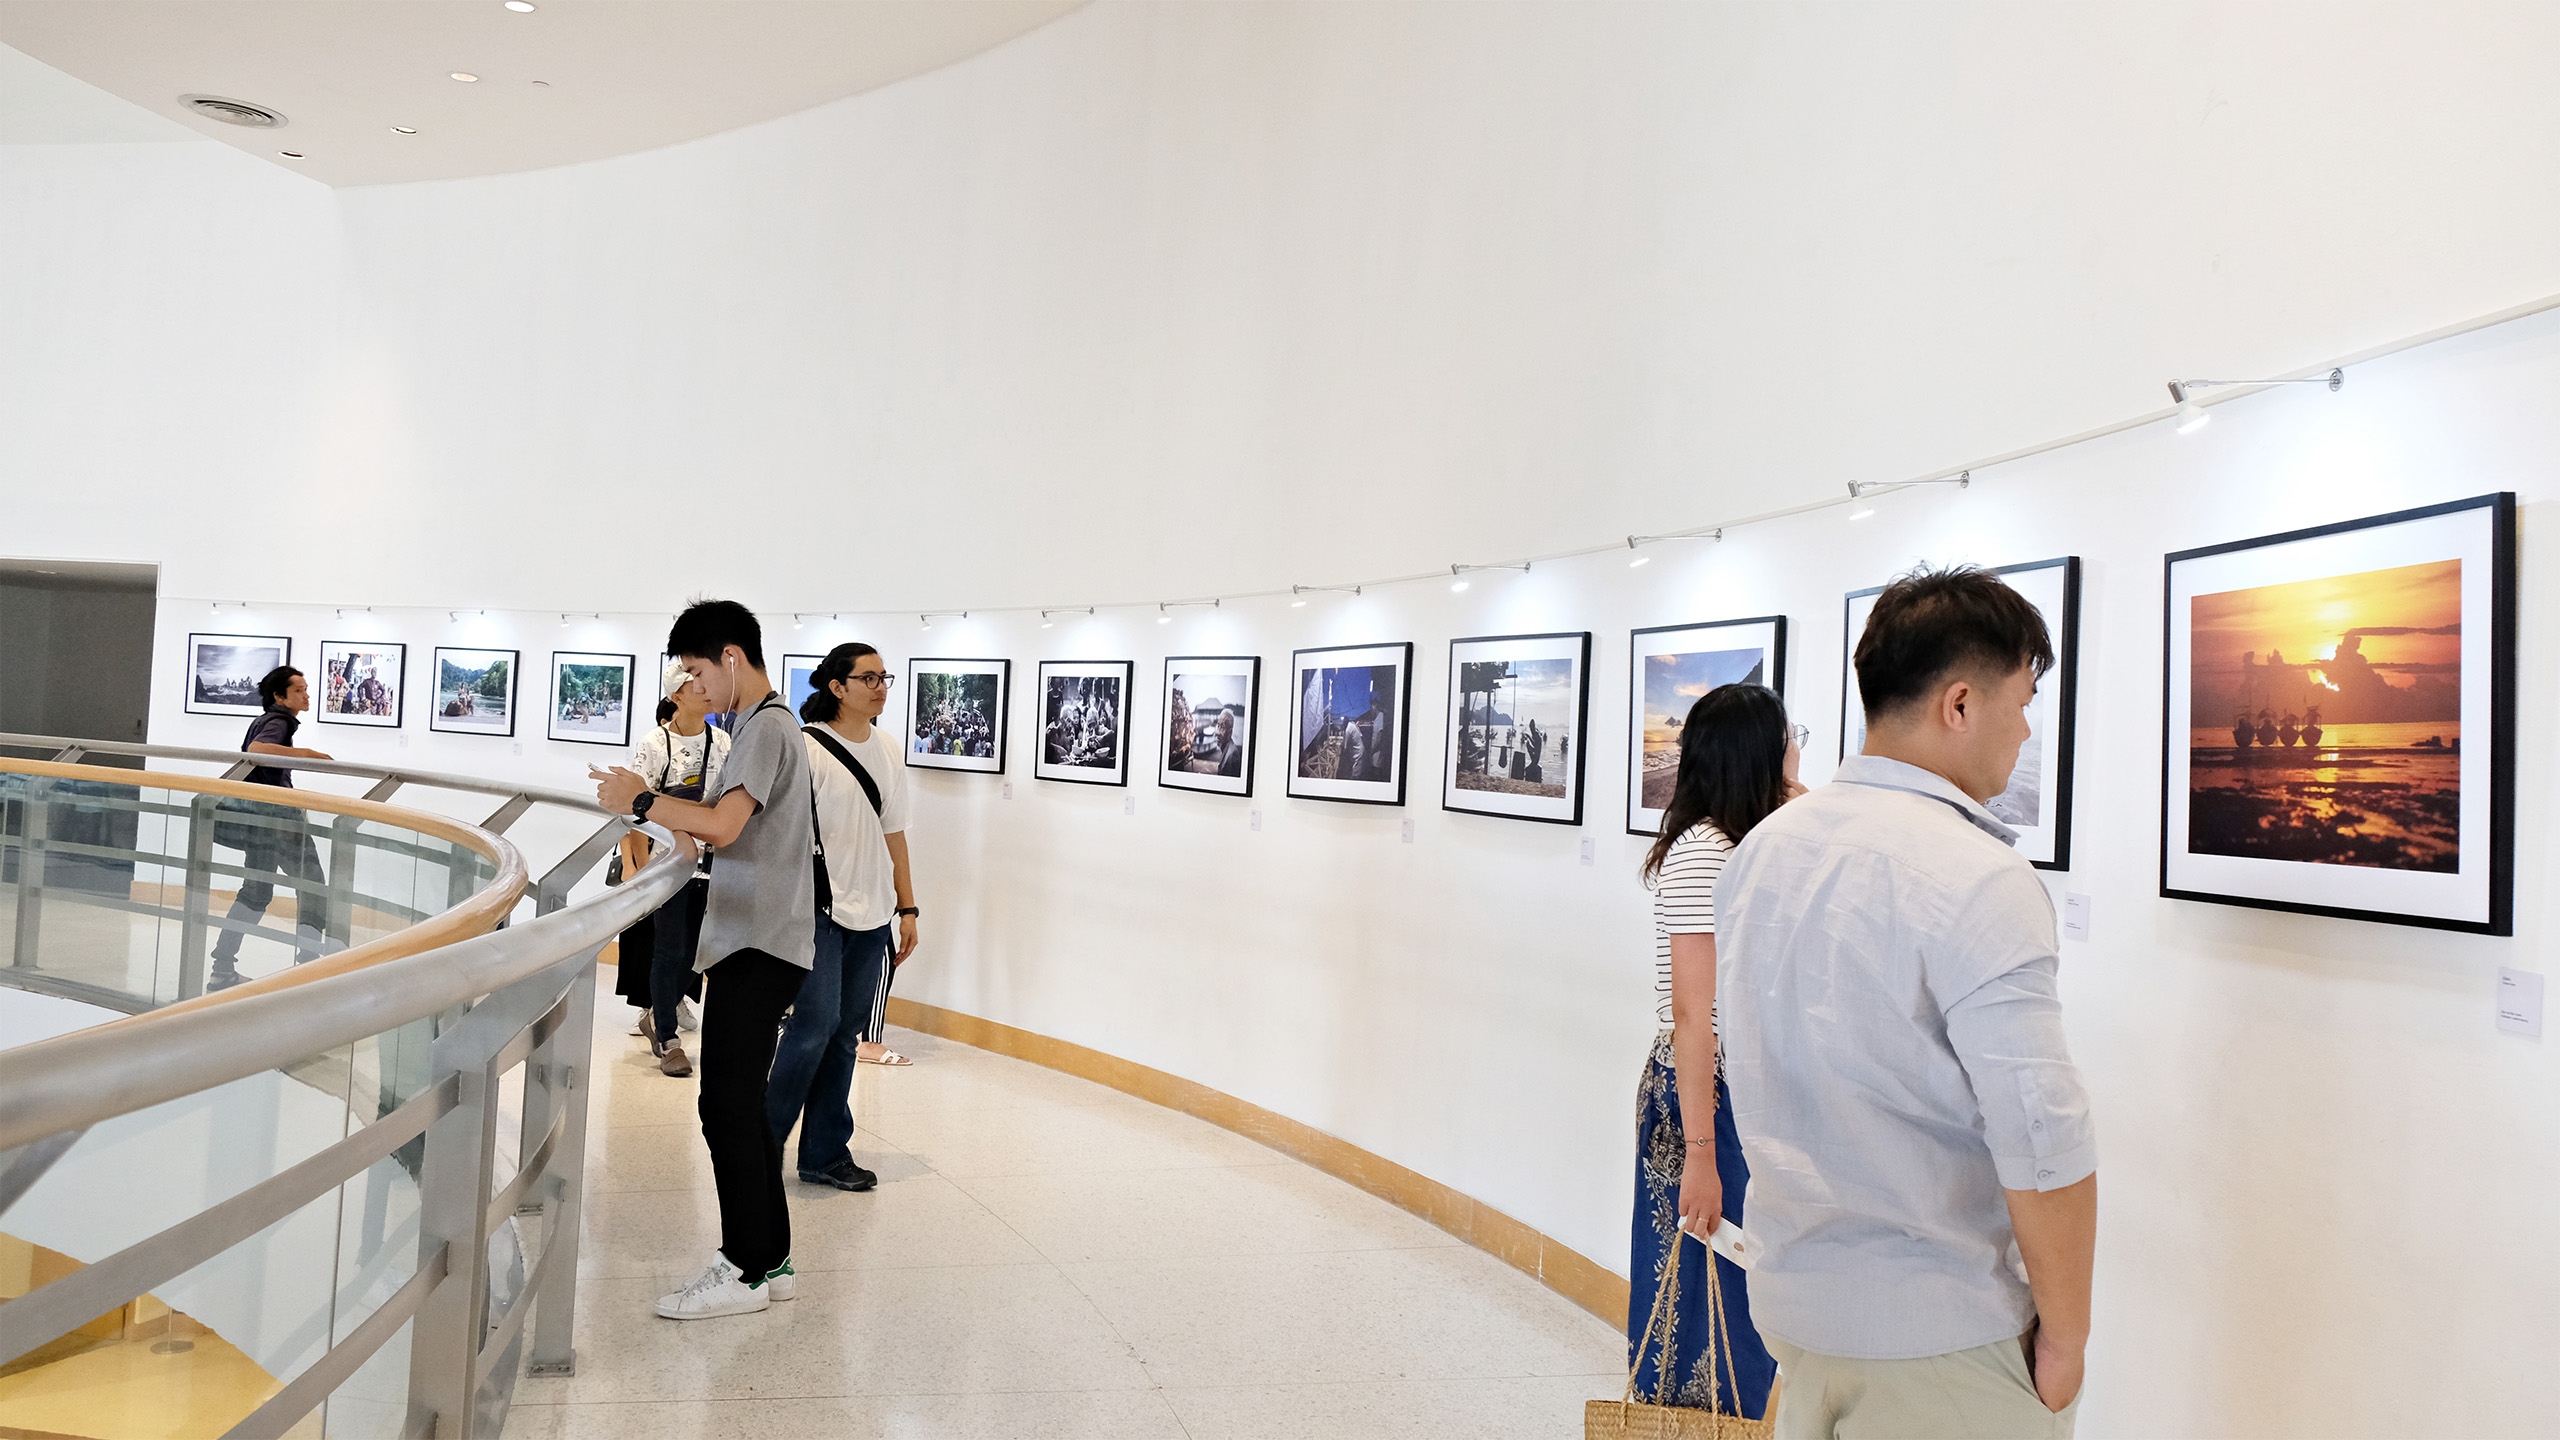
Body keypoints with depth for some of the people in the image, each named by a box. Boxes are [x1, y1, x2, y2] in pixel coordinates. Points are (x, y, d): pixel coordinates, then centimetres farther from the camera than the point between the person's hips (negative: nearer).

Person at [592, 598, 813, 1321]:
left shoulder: (767, 728, -12)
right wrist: (647, 798, 16)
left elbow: (724, 825, -22)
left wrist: (641, 803, -12)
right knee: (742, 1106, 12)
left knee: (728, 1105, -8)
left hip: (759, 949, -11)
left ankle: (747, 1268, -1)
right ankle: (769, 1260, 19)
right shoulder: (759, 727, 21)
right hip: (751, 944, 11)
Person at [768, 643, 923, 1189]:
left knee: (846, 1033, 7)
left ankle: (824, 1155, 15)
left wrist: (907, 907, 14)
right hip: (820, 907, -6)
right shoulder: (807, 746, -7)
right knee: (817, 1023, -11)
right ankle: (763, 1140, 8)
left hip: (871, 914, 6)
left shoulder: (887, 749, 12)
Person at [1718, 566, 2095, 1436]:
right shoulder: (1978, 880, -22)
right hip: (1935, 1334, -7)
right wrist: (2065, 1336, -11)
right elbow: (2043, 1144, -24)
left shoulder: (1762, 848, 3)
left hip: (1789, 1293, 7)